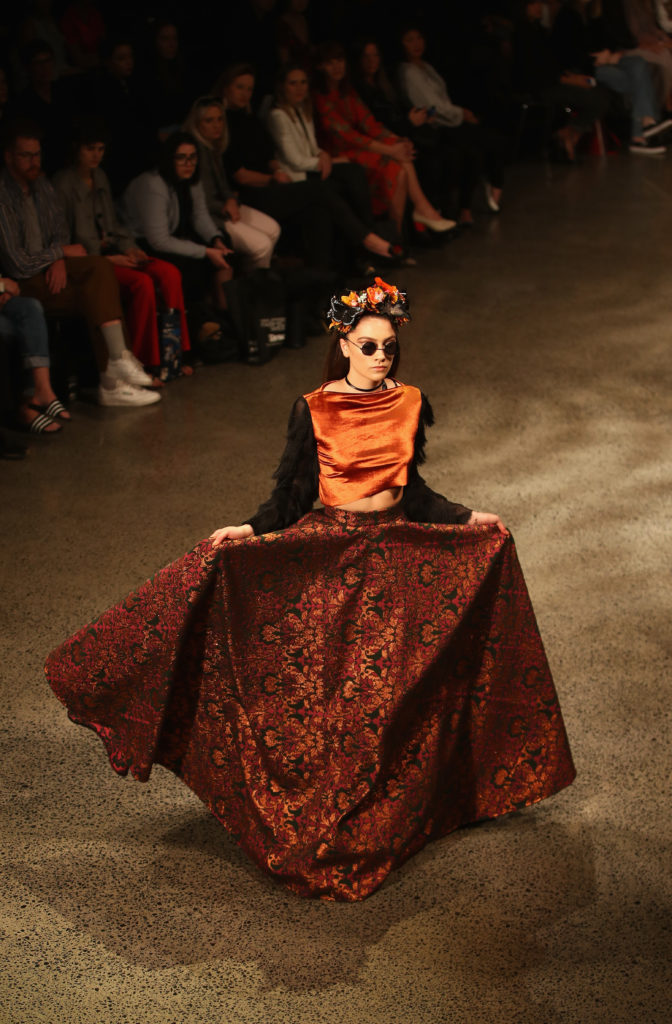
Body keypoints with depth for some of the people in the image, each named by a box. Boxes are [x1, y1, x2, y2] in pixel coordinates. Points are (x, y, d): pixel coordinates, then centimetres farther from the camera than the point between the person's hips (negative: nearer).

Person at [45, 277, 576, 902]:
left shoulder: (410, 404, 2)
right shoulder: (313, 409, -6)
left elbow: (413, 491, 11)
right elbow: (291, 493, -3)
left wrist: (467, 519, 5)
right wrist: (252, 529, -16)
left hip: (397, 551, 2)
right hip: (328, 551, -2)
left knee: (392, 689, 7)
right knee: (321, 686, 1)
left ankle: (388, 815, 25)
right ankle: (319, 820, 17)